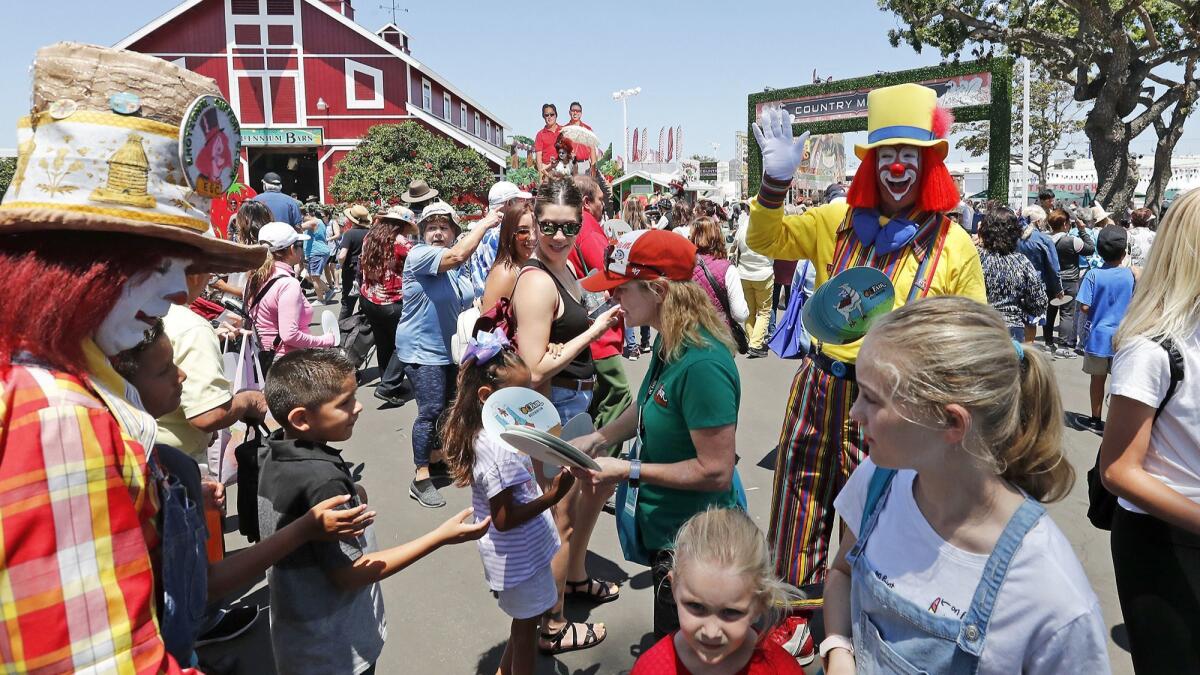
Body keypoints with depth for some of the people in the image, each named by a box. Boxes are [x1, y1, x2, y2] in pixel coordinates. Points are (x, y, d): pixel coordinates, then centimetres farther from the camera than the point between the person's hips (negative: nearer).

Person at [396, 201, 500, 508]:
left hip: (450, 349, 8)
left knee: (448, 408, 17)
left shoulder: (460, 268, 9)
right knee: (431, 410, -11)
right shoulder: (419, 255, -15)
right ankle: (421, 479, -3)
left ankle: (436, 458, 36)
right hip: (422, 349, -8)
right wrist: (484, 223, -26)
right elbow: (456, 256, -34)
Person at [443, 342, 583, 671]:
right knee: (527, 622, 12)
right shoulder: (497, 449, -31)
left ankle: (504, 670, 44)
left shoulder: (493, 432, -1)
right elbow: (503, 519, -28)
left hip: (523, 549, 9)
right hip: (519, 555, -9)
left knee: (525, 617, 26)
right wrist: (552, 497, -28)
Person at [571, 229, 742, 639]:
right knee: (667, 648, 29)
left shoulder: (701, 365, -31)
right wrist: (598, 438, 3)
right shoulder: (668, 343, -3)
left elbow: (716, 471, -28)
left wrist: (631, 472, -24)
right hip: (662, 526, 9)